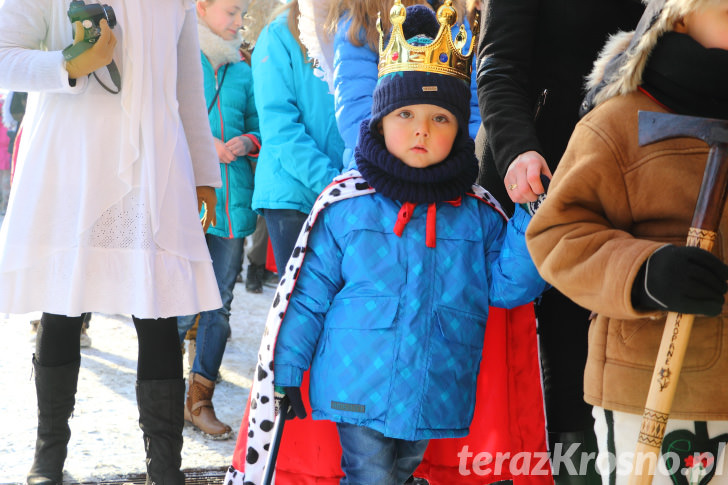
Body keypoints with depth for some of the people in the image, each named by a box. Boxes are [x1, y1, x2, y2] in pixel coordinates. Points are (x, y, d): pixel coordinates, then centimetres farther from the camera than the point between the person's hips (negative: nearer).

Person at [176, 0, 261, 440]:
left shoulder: (243, 73, 15)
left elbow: (260, 127, 18)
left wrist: (247, 143, -4)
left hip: (232, 203, 5)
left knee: (219, 306, 9)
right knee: (182, 307, -7)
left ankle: (200, 401, 19)